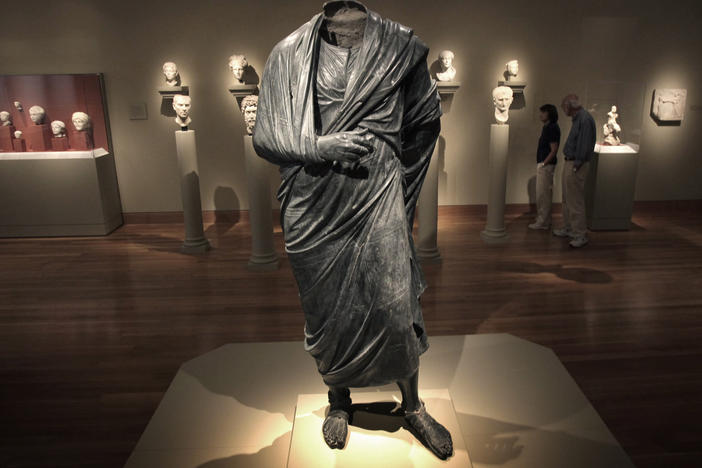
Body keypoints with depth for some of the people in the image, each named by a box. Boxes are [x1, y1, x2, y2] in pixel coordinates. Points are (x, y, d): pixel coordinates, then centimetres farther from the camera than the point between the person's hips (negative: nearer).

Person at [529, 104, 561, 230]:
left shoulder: (552, 128, -16)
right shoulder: (547, 127, 14)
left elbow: (554, 150, -20)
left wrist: (544, 163, -19)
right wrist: (541, 163, 14)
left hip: (546, 166, -10)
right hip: (542, 164, 10)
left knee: (543, 194, -4)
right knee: (544, 193, 15)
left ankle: (543, 222, 2)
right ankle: (544, 219, 24)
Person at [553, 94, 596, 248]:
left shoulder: (585, 119, -18)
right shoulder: (578, 118, 14)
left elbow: (584, 146, -22)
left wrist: (576, 166, -21)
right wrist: (569, 164, 13)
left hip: (576, 166, -11)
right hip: (569, 163, 11)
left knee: (576, 202, -6)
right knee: (567, 200, 19)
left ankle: (581, 235, 1)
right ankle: (568, 229, 31)